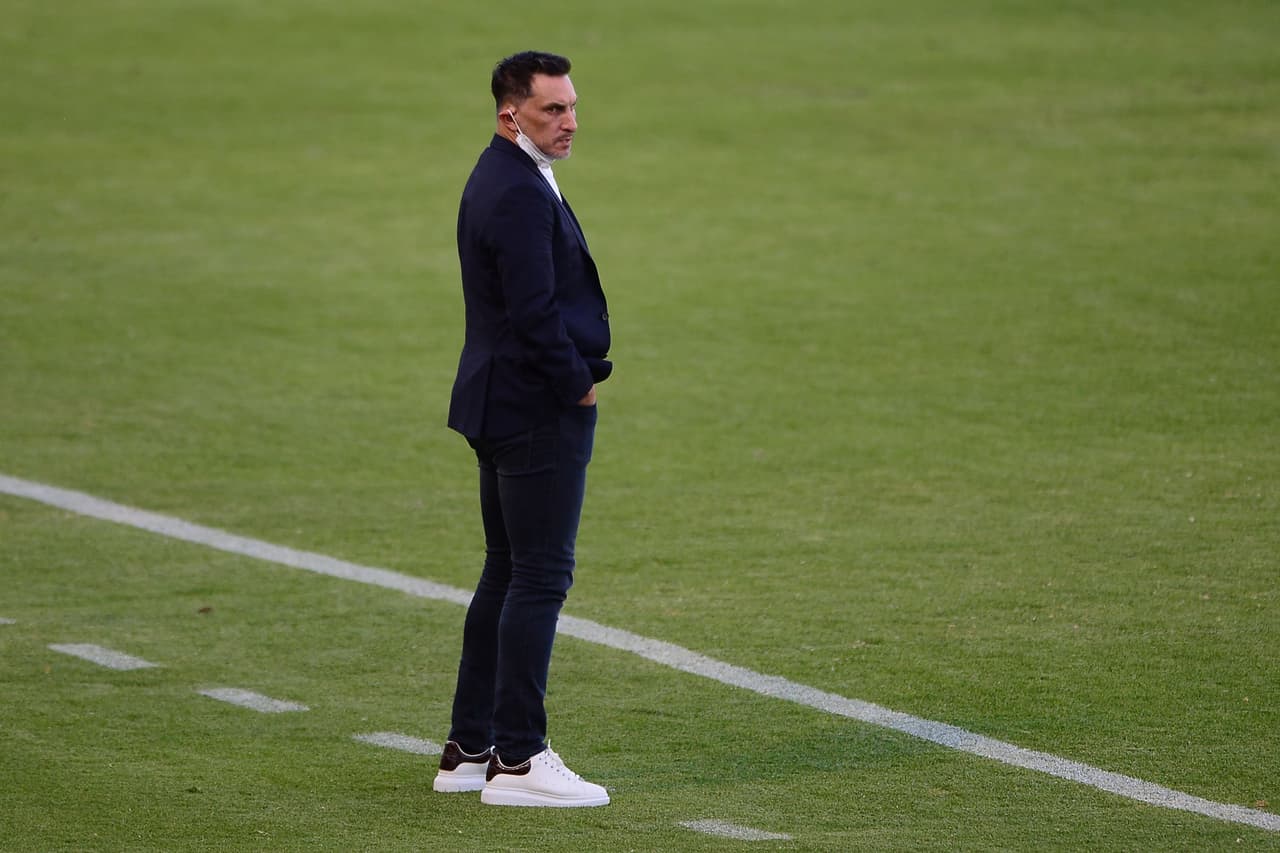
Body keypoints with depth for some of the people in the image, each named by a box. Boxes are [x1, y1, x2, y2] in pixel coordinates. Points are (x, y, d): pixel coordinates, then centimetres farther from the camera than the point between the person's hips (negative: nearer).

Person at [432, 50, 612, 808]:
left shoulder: (502, 179, 15)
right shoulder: (521, 192, -19)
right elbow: (534, 314, -24)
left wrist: (583, 368, 9)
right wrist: (579, 383, -10)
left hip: (502, 406, 11)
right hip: (540, 413, -11)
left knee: (507, 575, 14)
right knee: (541, 578, -7)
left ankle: (470, 751, 19)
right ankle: (517, 760, -5)